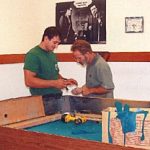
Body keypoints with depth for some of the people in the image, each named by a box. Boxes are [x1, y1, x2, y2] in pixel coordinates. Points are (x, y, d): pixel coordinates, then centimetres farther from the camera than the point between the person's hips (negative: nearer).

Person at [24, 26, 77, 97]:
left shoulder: (52, 54, 14)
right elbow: (29, 81, -20)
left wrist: (65, 81, 6)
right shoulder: (33, 55, -12)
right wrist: (54, 83, -22)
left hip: (57, 96, 7)